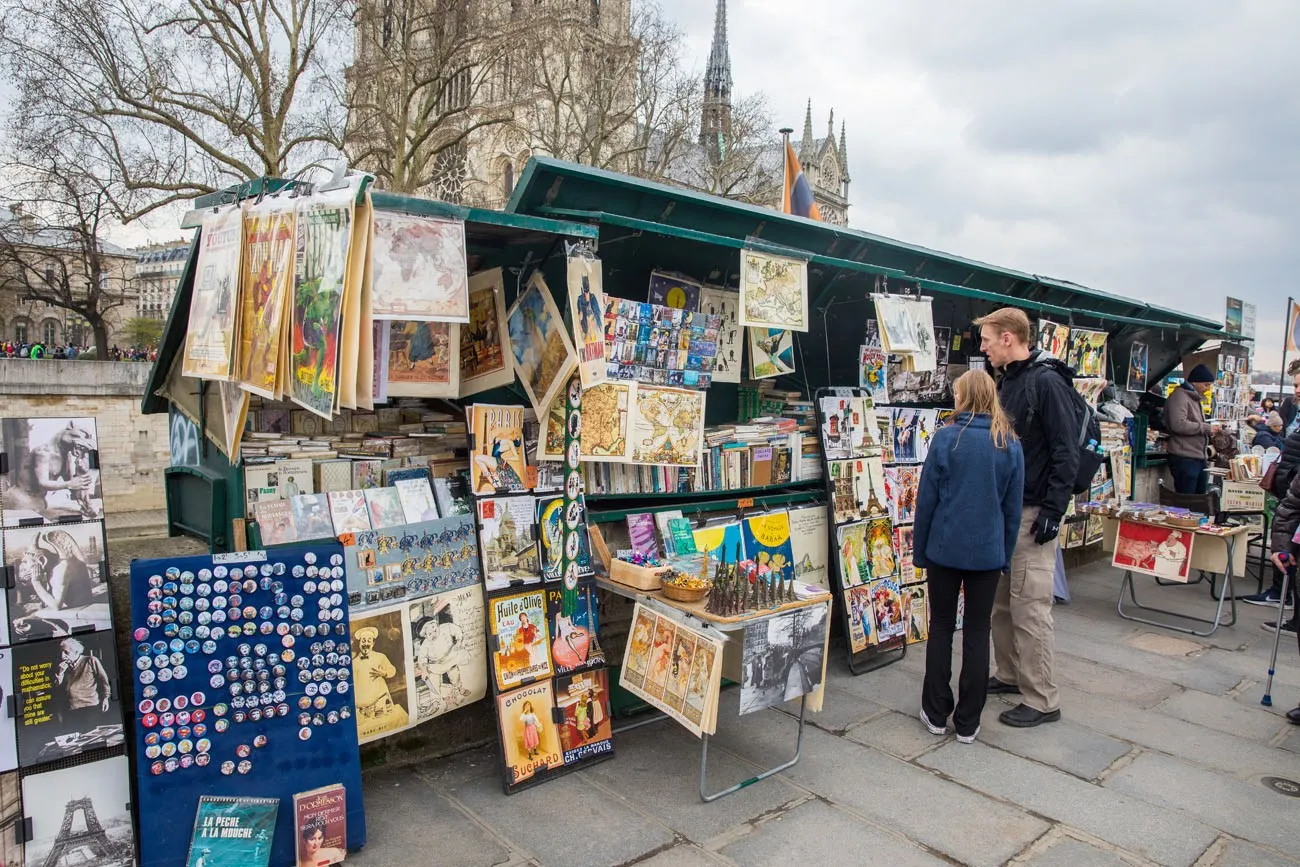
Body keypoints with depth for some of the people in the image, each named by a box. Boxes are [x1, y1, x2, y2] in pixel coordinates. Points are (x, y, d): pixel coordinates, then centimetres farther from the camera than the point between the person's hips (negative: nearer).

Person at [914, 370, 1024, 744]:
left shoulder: (946, 438, -9)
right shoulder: (1010, 445, -1)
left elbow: (926, 499, -6)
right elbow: (1013, 507, 4)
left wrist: (918, 549, 3)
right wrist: (1006, 554, 14)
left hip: (945, 548, -2)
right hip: (988, 551, 2)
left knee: (941, 627, 11)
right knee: (977, 633, 10)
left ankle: (936, 714, 20)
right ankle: (967, 722, 17)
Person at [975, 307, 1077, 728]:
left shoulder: (1047, 383, -15)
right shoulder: (1006, 381, 13)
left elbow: (1066, 452, -18)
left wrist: (1053, 511, -20)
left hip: (1033, 513, -9)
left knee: (1029, 606, -4)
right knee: (1000, 600, 16)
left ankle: (1043, 701, 8)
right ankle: (1008, 675, 31)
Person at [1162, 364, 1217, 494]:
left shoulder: (1195, 398, 22)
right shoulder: (1179, 396, -10)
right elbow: (1178, 425, -23)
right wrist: (1206, 428, -16)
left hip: (1200, 459, 10)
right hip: (1185, 459, -10)